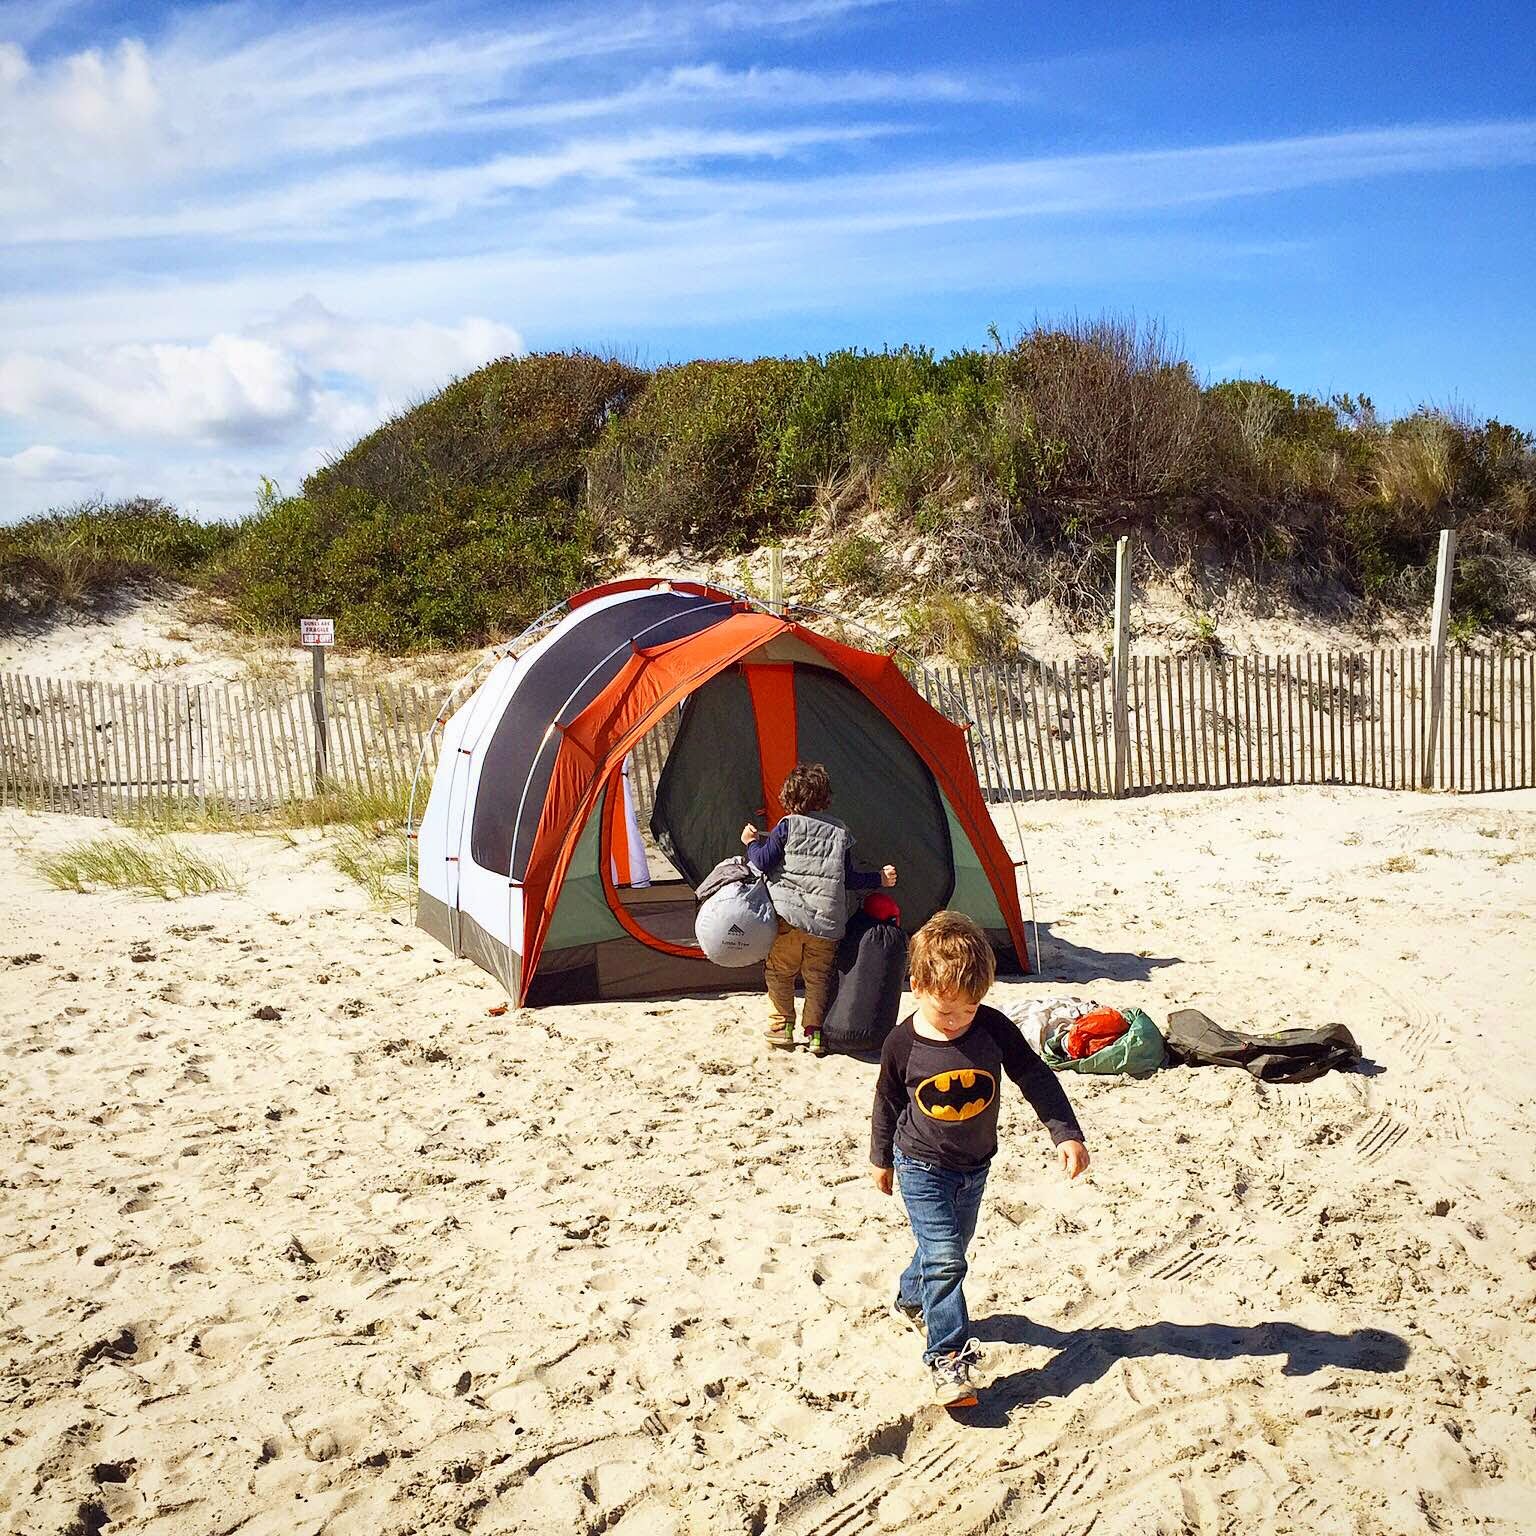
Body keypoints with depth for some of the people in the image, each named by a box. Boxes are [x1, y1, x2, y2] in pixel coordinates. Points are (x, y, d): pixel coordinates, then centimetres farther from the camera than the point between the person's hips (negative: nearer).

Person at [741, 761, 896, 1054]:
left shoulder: (787, 826, -3)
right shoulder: (840, 832, 7)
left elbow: (762, 862, -5)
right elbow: (848, 878, 11)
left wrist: (752, 842, 14)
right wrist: (879, 878, 27)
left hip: (788, 915, -3)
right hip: (827, 922, 3)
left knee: (779, 972, 11)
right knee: (818, 977, 13)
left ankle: (781, 1027, 11)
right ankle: (815, 1032, 11)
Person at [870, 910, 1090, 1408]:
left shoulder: (994, 1028, -17)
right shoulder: (903, 1043, -19)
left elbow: (1036, 1078, -9)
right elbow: (887, 1103, -3)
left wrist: (1067, 1133, -17)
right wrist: (881, 1159, 7)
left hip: (974, 1166, 4)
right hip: (922, 1167, -4)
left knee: (949, 1250, 21)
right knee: (945, 1258, -13)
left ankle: (912, 1300, 47)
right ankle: (948, 1357, -5)